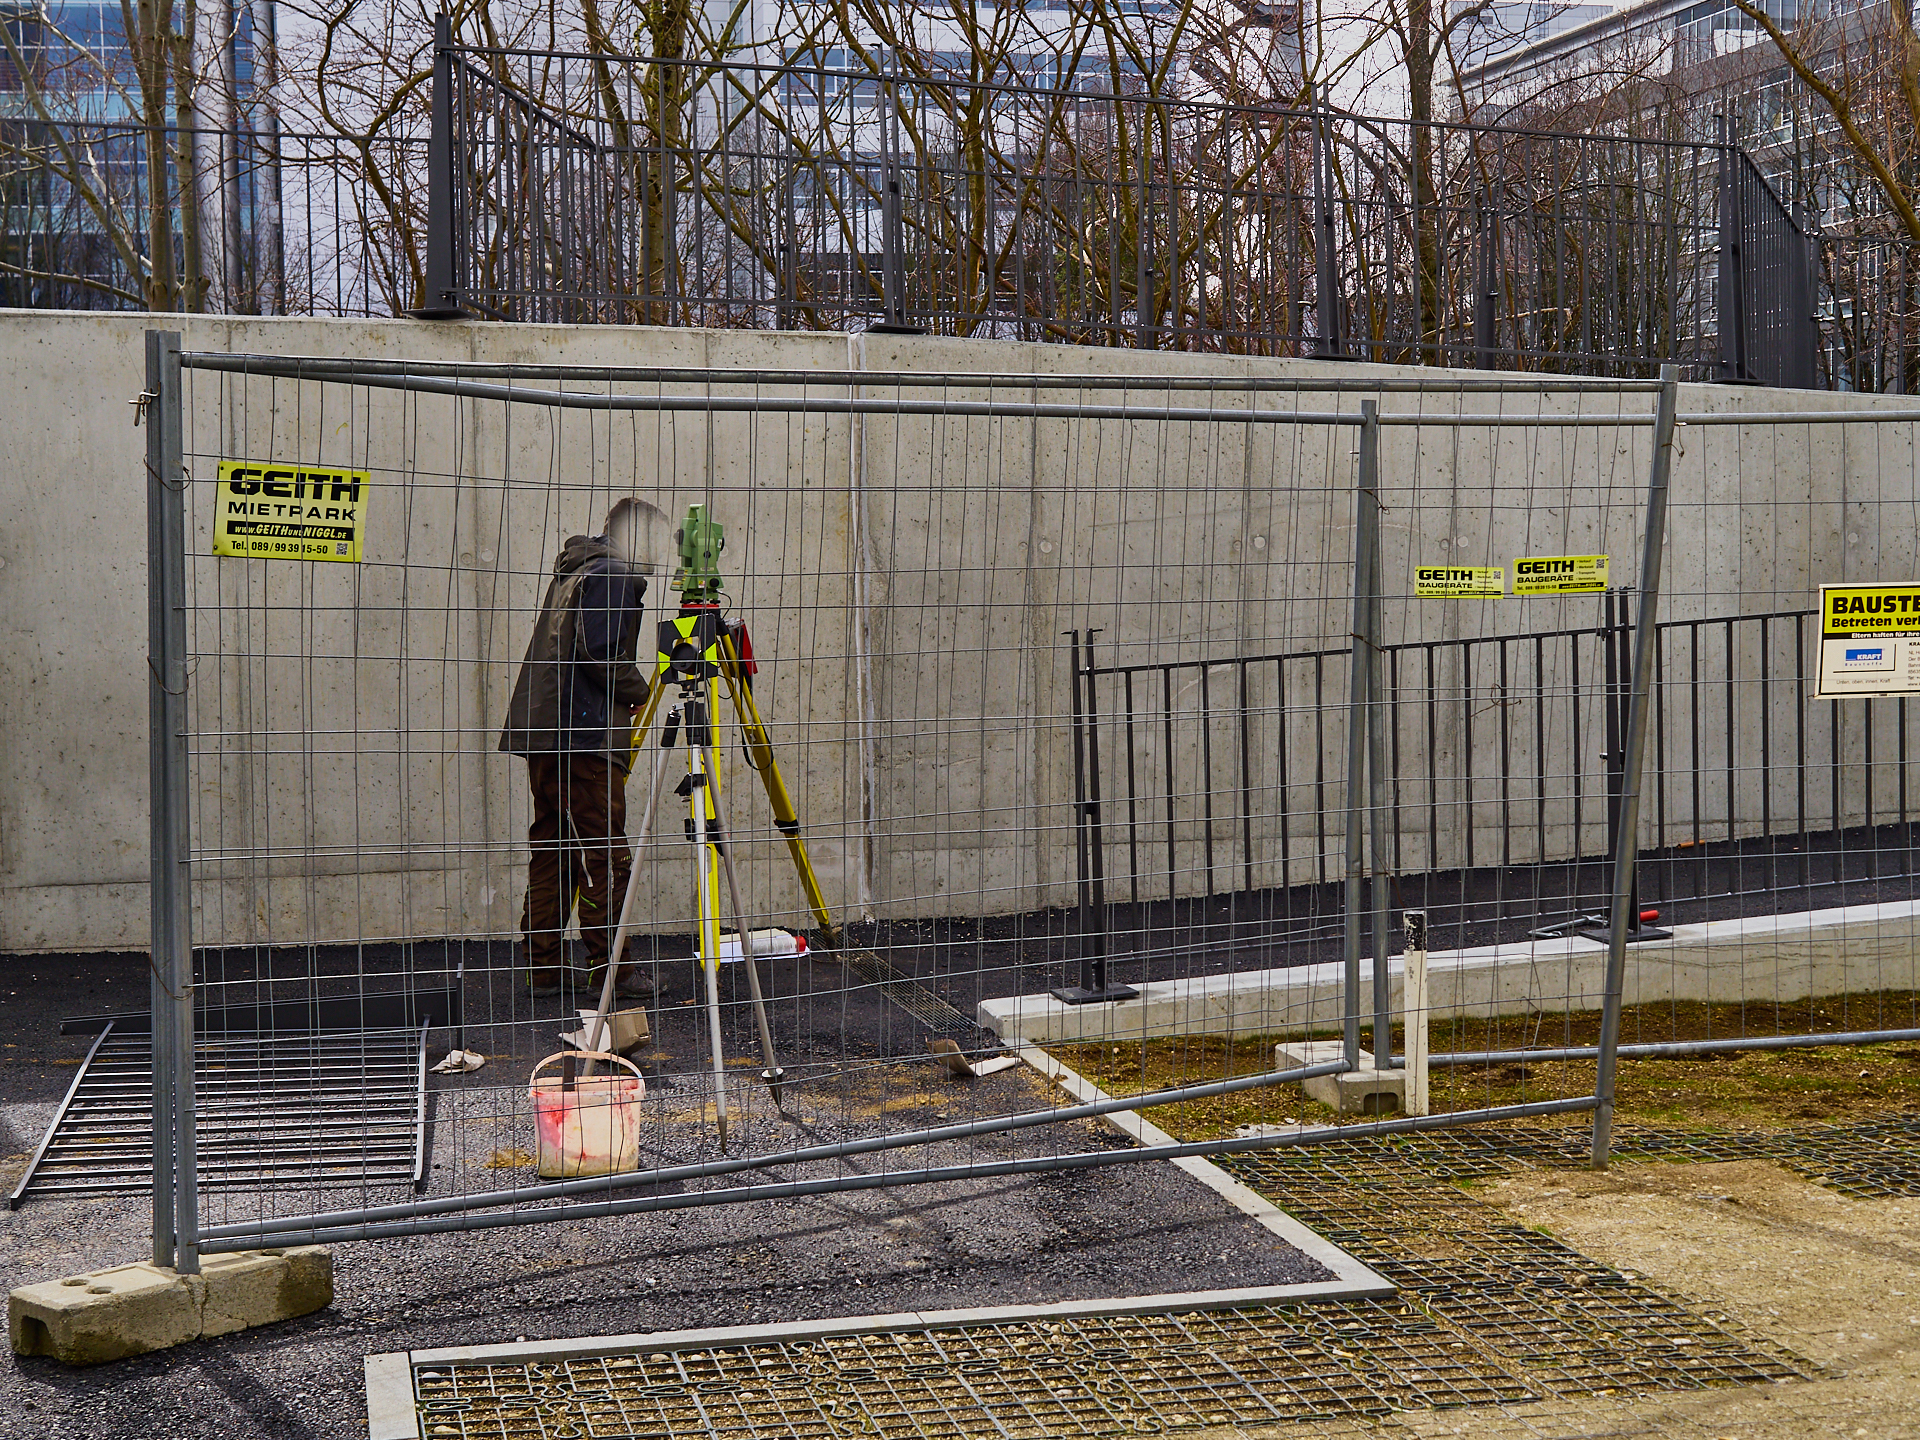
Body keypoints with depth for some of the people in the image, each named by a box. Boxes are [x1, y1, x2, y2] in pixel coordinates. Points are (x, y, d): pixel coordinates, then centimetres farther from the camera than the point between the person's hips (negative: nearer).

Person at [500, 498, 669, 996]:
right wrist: (640, 691, -2)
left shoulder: (573, 570, 21)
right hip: (585, 733, -9)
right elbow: (599, 652, -17)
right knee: (605, 853, -5)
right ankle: (607, 967, -4)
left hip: (542, 730, 9)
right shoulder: (614, 576, -7)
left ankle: (543, 965, 13)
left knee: (551, 849, 11)